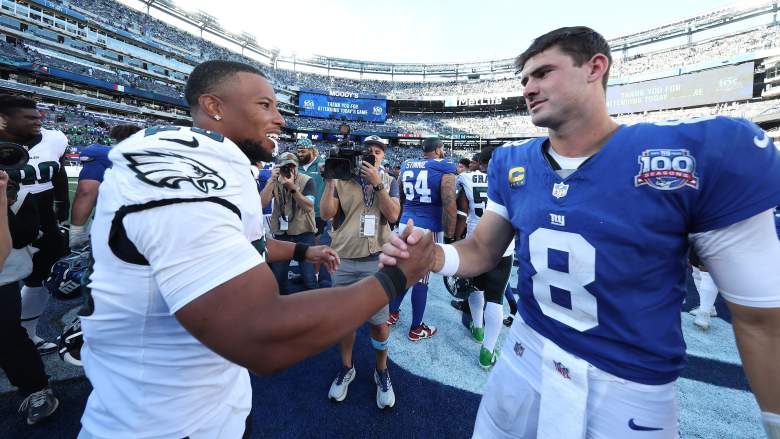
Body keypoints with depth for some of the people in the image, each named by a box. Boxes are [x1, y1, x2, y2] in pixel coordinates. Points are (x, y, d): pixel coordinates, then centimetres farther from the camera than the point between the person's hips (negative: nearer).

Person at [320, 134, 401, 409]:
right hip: (344, 260, 1)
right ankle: (346, 368, 38)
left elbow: (393, 215, -10)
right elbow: (326, 214, -6)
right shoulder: (342, 179, 5)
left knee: (379, 321, 8)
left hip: (377, 261, -1)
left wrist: (376, 183, -16)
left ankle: (382, 371, 32)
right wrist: (329, 181, -13)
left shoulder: (389, 181, 6)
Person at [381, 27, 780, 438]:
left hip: (631, 389, -2)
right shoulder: (511, 163, -6)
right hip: (525, 357, 4)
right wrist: (430, 256, -18)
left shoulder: (702, 150, -17)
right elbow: (483, 250, 2)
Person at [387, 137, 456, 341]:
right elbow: (449, 205, -15)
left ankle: (392, 313, 34)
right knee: (421, 278, 5)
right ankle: (416, 328, 21)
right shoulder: (444, 169, -8)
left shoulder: (406, 165, 10)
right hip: (428, 229, -6)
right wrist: (449, 237, -10)